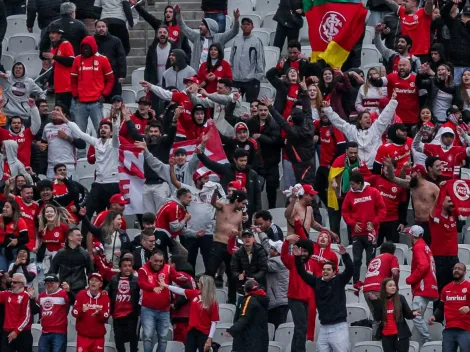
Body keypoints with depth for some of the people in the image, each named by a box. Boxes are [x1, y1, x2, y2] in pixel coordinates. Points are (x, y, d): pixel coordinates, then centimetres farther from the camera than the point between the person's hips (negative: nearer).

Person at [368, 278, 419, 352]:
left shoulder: (400, 298, -1)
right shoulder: (380, 301, 4)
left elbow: (408, 314, 2)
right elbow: (377, 318, -5)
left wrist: (413, 314, -20)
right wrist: (375, 302, -10)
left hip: (401, 334, -2)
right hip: (386, 336, 2)